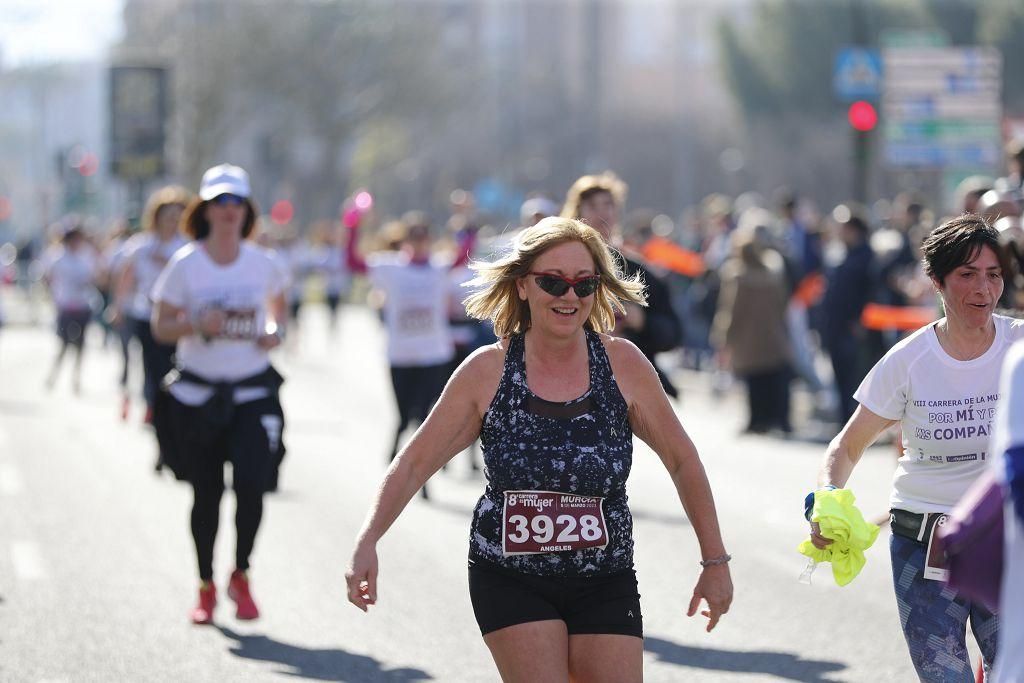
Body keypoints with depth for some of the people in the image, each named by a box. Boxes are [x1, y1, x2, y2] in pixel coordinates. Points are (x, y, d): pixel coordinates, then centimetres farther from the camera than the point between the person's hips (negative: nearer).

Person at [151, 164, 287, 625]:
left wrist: (274, 331, -3)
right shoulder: (185, 264, -5)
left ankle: (240, 577, 7)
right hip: (198, 392, 0)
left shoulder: (261, 263, 0)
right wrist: (196, 326, -21)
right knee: (205, 494, 6)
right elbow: (160, 327, -2)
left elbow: (277, 305, 19)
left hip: (253, 391, 0)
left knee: (252, 483, -14)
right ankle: (206, 587, 23)